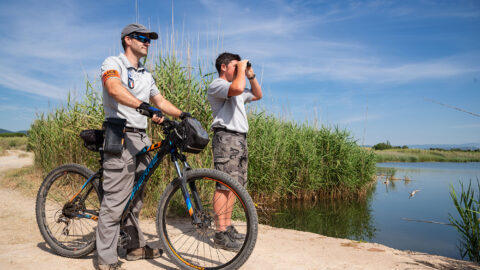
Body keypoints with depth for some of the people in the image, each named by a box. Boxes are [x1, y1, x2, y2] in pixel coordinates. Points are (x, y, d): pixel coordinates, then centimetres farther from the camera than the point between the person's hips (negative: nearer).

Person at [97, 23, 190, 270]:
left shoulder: (146, 75, 23)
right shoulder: (113, 63, -2)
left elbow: (160, 101, 22)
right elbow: (114, 88, -22)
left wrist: (183, 115, 6)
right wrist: (144, 106, -37)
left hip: (142, 139, 8)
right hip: (121, 137, -8)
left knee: (135, 198, 14)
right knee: (115, 199, -7)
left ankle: (136, 246, 25)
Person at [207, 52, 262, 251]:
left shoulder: (235, 87, 26)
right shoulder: (216, 85, -4)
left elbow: (258, 95, 34)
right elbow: (237, 88, -24)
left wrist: (250, 75, 23)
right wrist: (241, 69, -7)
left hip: (240, 139, 10)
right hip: (226, 137, -9)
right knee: (224, 185, -12)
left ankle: (228, 227, 16)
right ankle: (220, 233, -9)